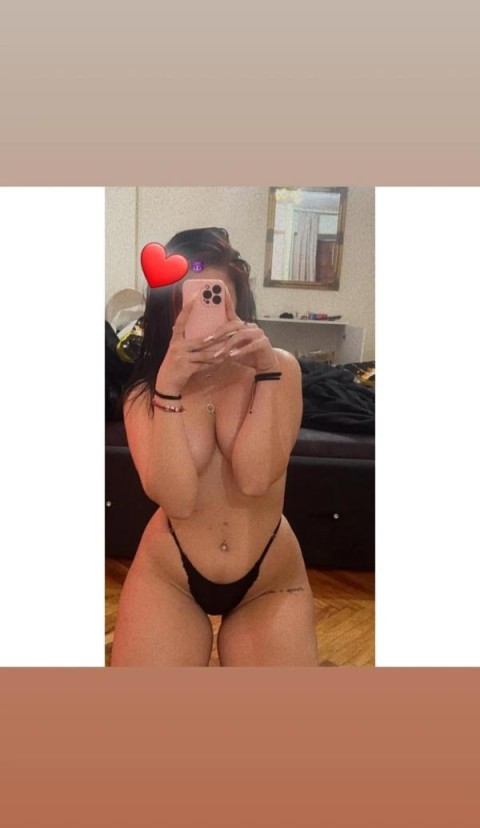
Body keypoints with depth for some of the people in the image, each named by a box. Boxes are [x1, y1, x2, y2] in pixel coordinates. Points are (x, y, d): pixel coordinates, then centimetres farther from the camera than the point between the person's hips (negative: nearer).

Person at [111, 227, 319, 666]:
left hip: (271, 582, 0)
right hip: (167, 576, 1)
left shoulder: (280, 368, -10)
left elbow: (255, 477, -21)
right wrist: (169, 386, -30)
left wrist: (266, 371, -27)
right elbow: (177, 497, -23)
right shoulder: (144, 392, -9)